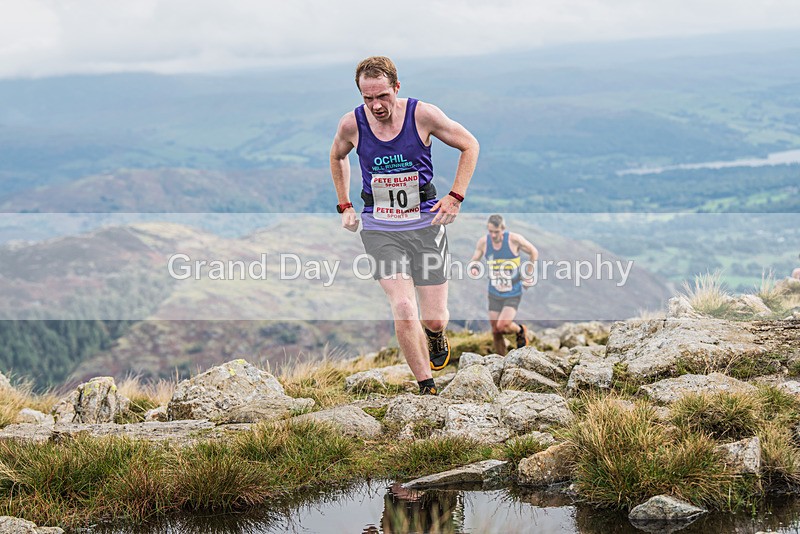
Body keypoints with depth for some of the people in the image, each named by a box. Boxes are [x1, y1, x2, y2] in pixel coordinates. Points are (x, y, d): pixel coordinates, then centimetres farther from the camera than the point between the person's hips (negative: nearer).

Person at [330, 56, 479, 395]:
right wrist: (344, 206, 14)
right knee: (404, 309, -18)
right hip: (379, 226, 0)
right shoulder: (352, 124, -7)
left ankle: (435, 336, 40)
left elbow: (469, 145, 2)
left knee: (434, 318, 1)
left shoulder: (422, 115, -12)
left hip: (425, 222, 0)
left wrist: (455, 197, -4)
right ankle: (427, 388, -4)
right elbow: (337, 157, 17)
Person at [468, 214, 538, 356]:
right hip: (494, 294, 4)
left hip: (513, 294, -4)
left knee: (502, 325, -21)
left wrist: (529, 275, 2)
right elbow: (473, 260, 9)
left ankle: (520, 331, 13)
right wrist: (474, 268, -15)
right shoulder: (483, 242, -6)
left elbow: (534, 252, 0)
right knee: (496, 332, 4)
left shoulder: (514, 239, -15)